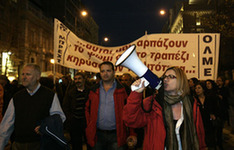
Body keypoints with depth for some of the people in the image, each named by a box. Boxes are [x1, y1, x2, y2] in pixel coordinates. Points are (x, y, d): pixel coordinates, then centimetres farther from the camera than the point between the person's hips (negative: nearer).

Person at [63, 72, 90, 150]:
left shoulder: (89, 91, 1)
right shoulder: (70, 92, 6)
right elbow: (65, 107, 7)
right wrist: (70, 119, -2)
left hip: (87, 123, -1)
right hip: (74, 124, 1)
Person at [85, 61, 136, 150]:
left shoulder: (122, 90, -2)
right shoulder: (94, 90, 7)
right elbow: (88, 109, 15)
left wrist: (132, 133, -8)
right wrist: (89, 126, 4)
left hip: (116, 135, -3)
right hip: (97, 134, 3)